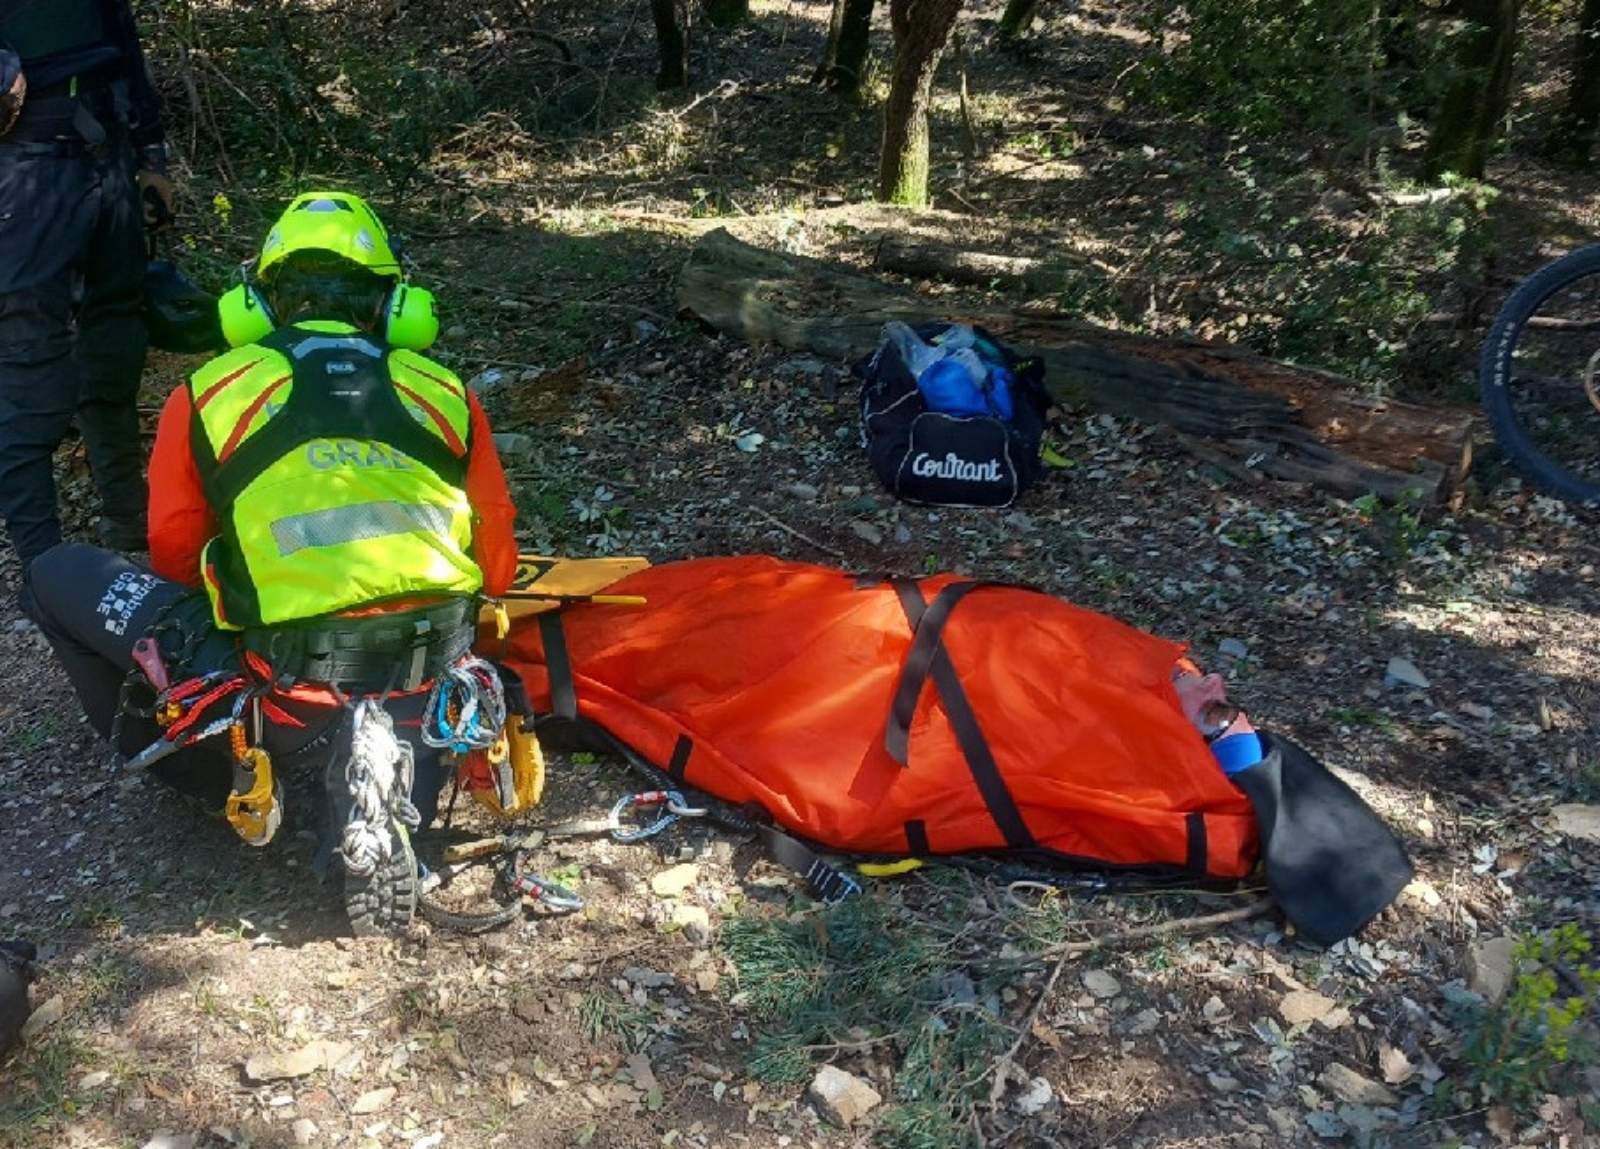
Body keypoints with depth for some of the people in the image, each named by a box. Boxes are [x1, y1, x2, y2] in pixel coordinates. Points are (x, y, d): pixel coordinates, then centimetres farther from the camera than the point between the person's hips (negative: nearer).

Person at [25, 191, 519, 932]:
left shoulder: (205, 394, 4)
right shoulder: (445, 392, 9)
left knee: (56, 574, 16)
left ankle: (222, 781, 10)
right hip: (429, 690, 2)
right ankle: (402, 756, 5)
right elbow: (496, 570, 14)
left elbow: (175, 560, 13)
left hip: (280, 702, -2)